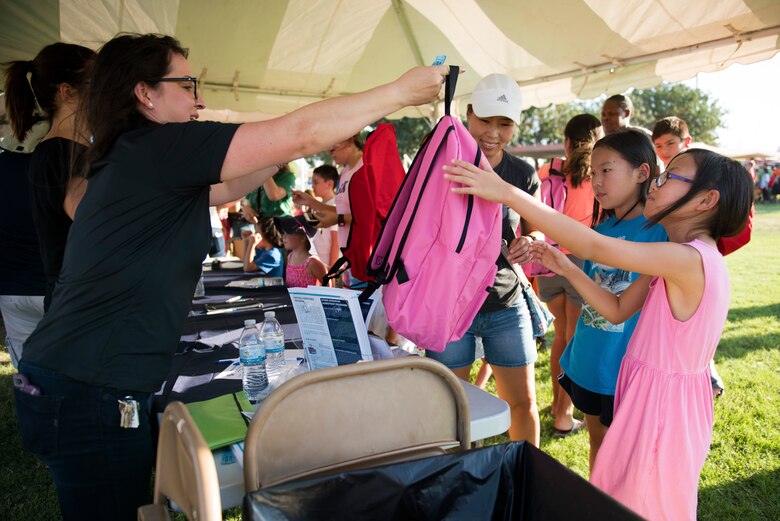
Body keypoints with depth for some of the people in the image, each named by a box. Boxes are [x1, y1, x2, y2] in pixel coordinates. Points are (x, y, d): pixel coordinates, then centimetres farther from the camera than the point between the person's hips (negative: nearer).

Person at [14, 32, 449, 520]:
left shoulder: (134, 160, 13)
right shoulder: (156, 147, -17)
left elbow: (228, 187, 22)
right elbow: (302, 133, -19)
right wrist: (402, 92, -10)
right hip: (91, 395, -9)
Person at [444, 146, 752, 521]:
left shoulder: (690, 259, -25)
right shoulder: (676, 263, 6)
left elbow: (593, 245, -32)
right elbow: (617, 310, 6)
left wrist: (507, 193, -33)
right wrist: (563, 267, -4)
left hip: (662, 402, -9)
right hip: (650, 392, 9)